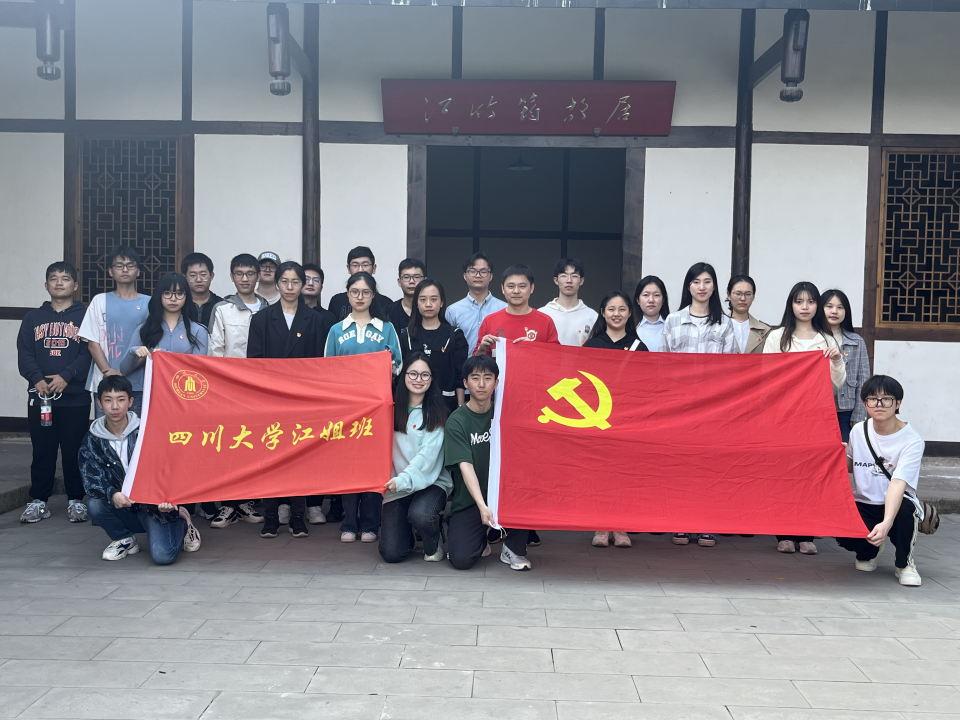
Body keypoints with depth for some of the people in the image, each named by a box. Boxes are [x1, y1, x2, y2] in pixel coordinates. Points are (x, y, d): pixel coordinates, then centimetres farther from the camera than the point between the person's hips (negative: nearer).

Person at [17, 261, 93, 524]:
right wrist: (37, 379, -13)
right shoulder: (33, 318, 11)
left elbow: (88, 354, -6)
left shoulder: (85, 316, 3)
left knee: (74, 450, 2)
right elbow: (24, 354, 3)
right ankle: (38, 501, 14)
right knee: (42, 450, 6)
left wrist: (66, 376, -19)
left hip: (75, 397, -2)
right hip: (39, 396, 2)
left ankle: (76, 500, 13)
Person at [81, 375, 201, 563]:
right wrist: (112, 495, -35)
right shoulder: (92, 440, -3)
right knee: (95, 505, -29)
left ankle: (181, 523, 12)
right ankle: (124, 539, 2)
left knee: (162, 555, -23)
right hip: (122, 508, 3)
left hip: (153, 506, -3)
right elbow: (91, 480, -12)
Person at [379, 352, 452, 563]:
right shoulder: (392, 407, 5)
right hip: (396, 485, 2)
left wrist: (403, 479, -26)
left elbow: (427, 455, -14)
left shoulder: (436, 413, -3)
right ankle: (407, 529, 26)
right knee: (391, 553, -10)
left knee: (420, 515, -35)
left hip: (430, 482, -2)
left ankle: (434, 543, 1)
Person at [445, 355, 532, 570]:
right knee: (461, 559, -21)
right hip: (468, 501, -2)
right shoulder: (456, 421, -9)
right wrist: (482, 506, -32)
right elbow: (465, 466, -20)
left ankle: (514, 549, -6)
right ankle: (481, 539, 17)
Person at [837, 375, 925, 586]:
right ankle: (868, 550, 12)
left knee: (905, 509, -39)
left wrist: (887, 523, -46)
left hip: (896, 505, -3)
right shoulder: (858, 431, -1)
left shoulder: (912, 441, -17)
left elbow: (898, 484, -31)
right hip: (863, 504, 3)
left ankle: (904, 562, -6)